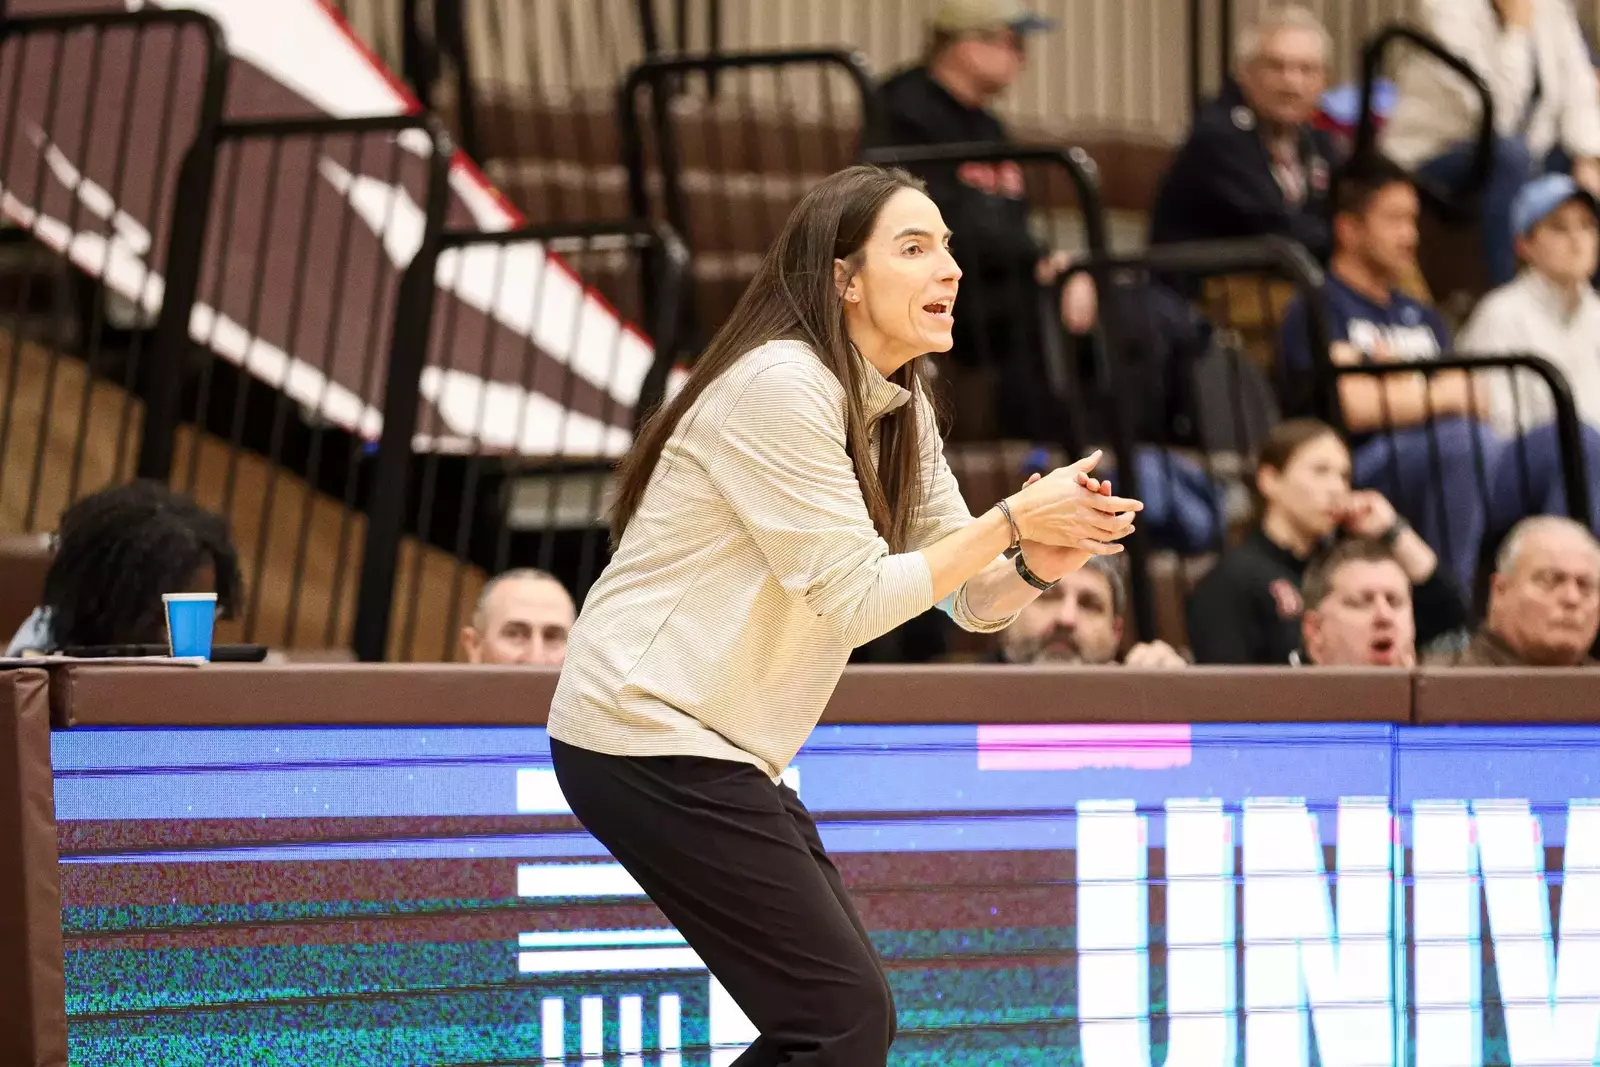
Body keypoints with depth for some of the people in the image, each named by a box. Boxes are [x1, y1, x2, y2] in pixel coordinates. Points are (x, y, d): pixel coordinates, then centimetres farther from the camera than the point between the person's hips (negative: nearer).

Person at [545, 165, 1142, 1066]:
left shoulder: (900, 407, 11)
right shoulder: (781, 385, -17)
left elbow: (972, 600, 9)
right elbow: (854, 600, -19)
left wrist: (1037, 565, -12)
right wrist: (1014, 523, -18)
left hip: (721, 747, 10)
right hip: (646, 740, -10)